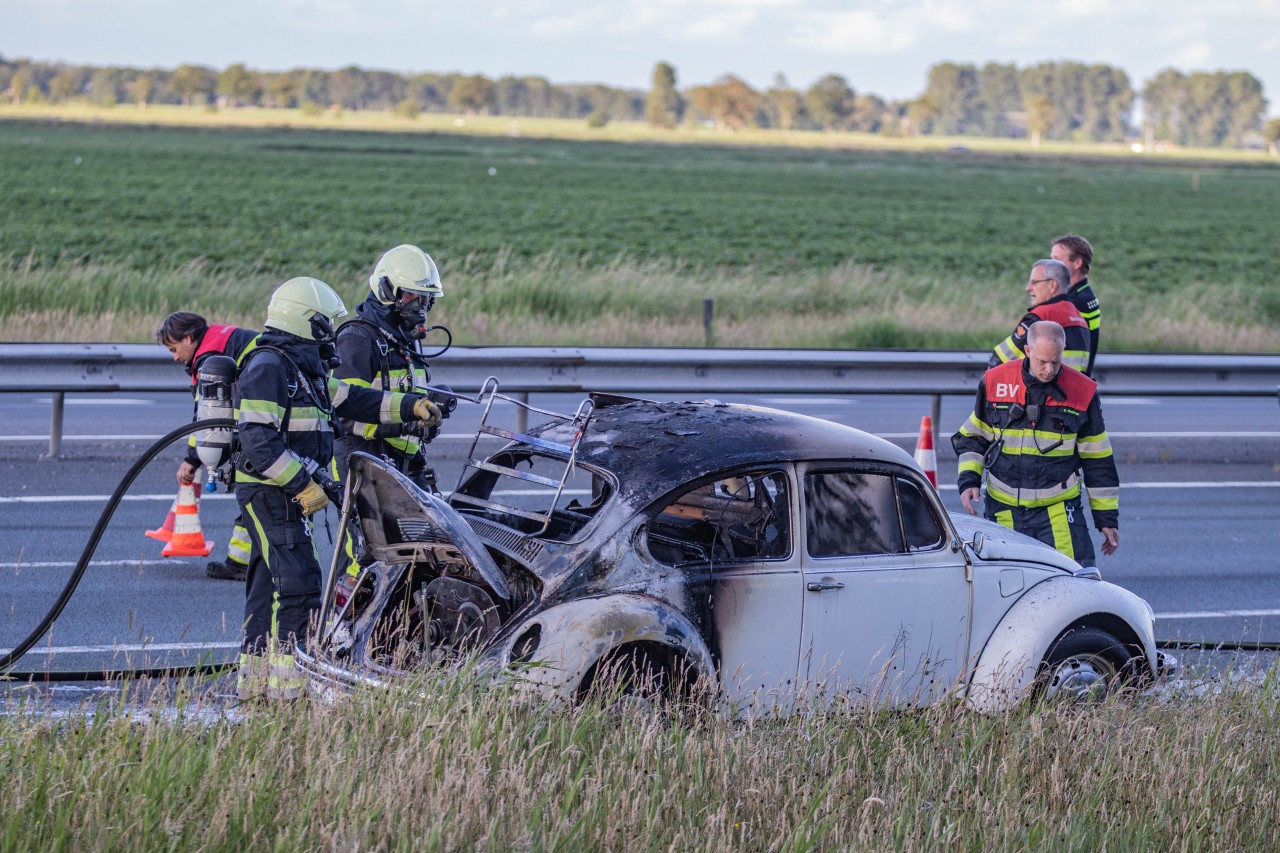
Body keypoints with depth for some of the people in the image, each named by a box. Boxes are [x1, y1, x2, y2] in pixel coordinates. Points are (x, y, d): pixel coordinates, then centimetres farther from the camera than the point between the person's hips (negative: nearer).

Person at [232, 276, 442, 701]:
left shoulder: (305, 369, 16)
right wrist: (303, 484, -23)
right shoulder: (268, 367, -16)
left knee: (270, 584, 12)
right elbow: (257, 442, -23)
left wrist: (411, 406, 14)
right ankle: (290, 681, -14)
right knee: (299, 582, -14)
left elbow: (352, 400, 20)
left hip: (287, 492, 11)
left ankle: (255, 679, 17)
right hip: (270, 491, -11)